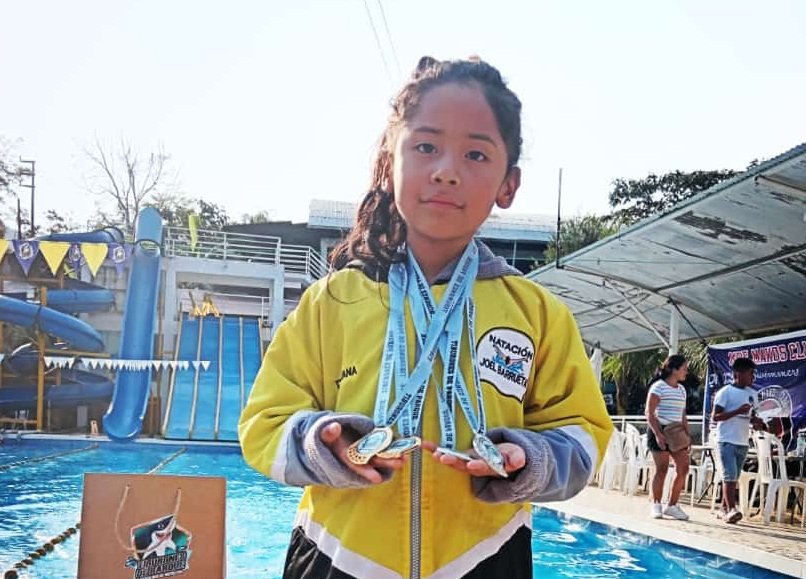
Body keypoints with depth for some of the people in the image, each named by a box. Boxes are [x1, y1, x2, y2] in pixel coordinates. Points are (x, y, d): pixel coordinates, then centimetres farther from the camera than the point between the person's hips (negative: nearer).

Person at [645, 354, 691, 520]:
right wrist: (658, 434, -19)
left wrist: (687, 435, 11)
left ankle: (672, 505, 10)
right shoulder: (658, 387, -7)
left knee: (683, 468, 0)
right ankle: (656, 506, 6)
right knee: (662, 469, -5)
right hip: (660, 431, -7)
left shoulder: (682, 389, 16)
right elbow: (649, 413, -12)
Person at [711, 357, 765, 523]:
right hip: (727, 441, -7)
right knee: (730, 475, -13)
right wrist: (737, 411, -22)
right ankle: (731, 509, -13)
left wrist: (756, 422, 0)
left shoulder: (752, 394, 12)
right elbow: (715, 416, -11)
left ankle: (724, 509, 16)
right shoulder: (725, 392, -8)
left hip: (743, 442, 7)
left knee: (733, 477, 9)